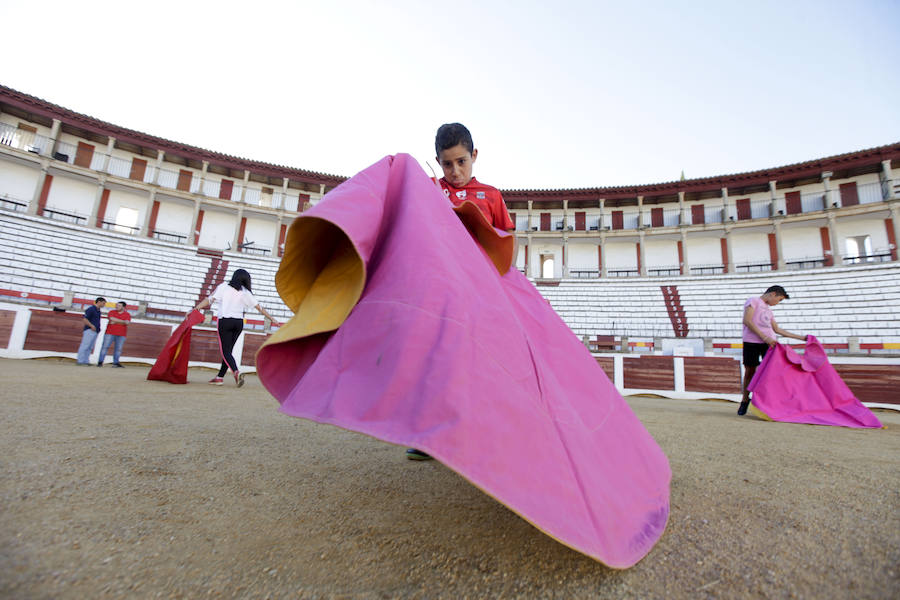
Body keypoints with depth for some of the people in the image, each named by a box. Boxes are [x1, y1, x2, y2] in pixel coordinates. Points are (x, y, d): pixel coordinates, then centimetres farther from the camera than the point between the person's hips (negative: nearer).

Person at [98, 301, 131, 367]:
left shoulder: (127, 314, 5)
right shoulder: (112, 312, 5)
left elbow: (126, 323, -10)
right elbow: (112, 319, -13)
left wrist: (115, 322, -13)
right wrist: (122, 321, -10)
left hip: (121, 335, 0)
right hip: (110, 333, 0)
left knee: (118, 349, 0)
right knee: (105, 347, -4)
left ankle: (115, 363, 4)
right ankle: (100, 362, 0)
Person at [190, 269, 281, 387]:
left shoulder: (223, 287, 4)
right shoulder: (245, 292, 8)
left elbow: (210, 299, -6)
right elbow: (259, 308, 8)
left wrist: (195, 309, -5)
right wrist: (272, 319, 13)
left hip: (225, 321, -3)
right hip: (239, 323, 3)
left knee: (225, 351, -3)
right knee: (228, 350, 13)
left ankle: (236, 372, -25)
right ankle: (219, 377, 16)